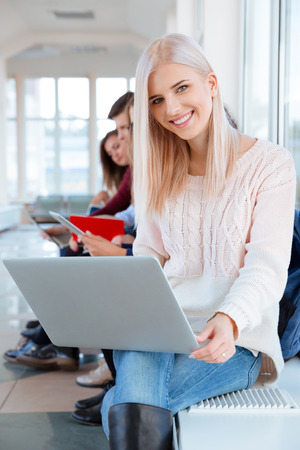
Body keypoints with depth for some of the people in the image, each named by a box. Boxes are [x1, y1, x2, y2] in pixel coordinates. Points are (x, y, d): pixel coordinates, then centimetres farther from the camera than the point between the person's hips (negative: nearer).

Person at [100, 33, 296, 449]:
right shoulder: (159, 171, 13)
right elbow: (148, 253, 13)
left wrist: (229, 320, -31)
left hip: (239, 336, -3)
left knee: (121, 406, -26)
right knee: (135, 407, -31)